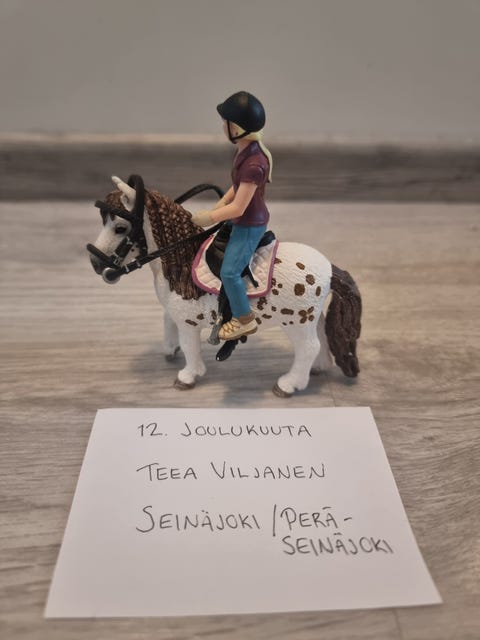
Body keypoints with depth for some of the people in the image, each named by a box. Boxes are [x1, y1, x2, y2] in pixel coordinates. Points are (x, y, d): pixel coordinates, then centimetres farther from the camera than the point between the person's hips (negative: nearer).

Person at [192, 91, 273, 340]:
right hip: (245, 221, 10)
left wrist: (208, 218, -19)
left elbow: (238, 208, -29)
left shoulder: (253, 163, -31)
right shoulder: (247, 150, -1)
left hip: (250, 225, -10)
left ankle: (245, 319, 7)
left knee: (229, 271, -12)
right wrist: (221, 202, 1)